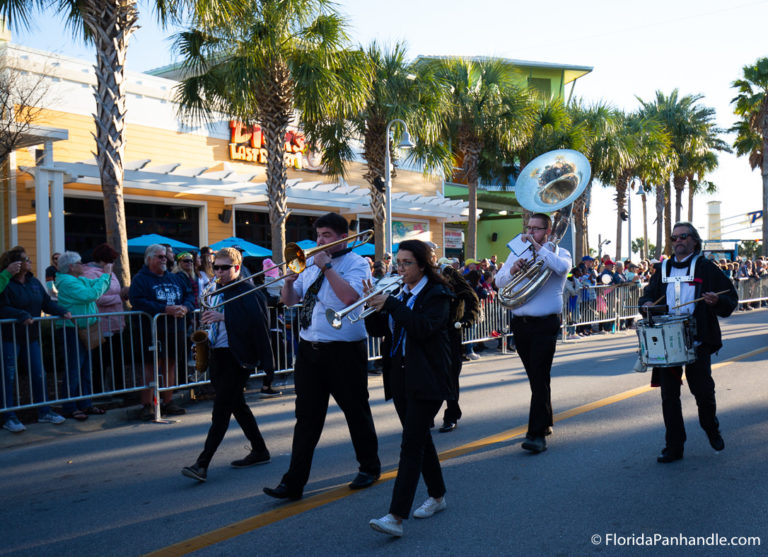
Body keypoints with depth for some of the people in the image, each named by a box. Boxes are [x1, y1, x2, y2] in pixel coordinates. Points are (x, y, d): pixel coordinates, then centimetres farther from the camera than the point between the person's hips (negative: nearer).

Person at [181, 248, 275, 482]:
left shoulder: (247, 291, -10)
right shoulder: (215, 293, 15)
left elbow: (257, 320, -23)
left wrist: (223, 317, -29)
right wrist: (207, 327, 5)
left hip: (237, 357, -9)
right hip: (217, 355, 9)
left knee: (221, 410, -10)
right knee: (237, 405, 15)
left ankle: (202, 464, -10)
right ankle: (259, 451, 27)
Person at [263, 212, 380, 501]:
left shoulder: (356, 264, -5)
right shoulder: (311, 263, 14)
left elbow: (349, 296, -24)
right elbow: (290, 301, 14)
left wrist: (326, 267, -19)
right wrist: (289, 280, -5)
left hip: (344, 350, -5)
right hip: (310, 348, 5)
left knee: (356, 411, 10)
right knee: (306, 417, 6)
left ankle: (369, 467, 31)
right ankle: (294, 482, 10)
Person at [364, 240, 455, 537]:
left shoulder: (436, 294, -8)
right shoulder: (399, 293, 11)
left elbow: (423, 327, -25)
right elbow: (377, 329, 7)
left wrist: (391, 304, -27)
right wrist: (374, 306, -12)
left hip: (426, 379, -7)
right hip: (400, 376, 7)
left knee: (411, 444, -10)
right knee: (419, 438, 16)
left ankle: (396, 517, -13)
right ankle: (437, 496, 33)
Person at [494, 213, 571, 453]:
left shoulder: (557, 252, 3)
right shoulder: (517, 253, 14)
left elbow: (562, 267, -22)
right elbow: (499, 281, 6)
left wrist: (537, 247, -19)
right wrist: (513, 270, -14)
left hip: (545, 324, -5)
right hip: (520, 323, 5)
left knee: (540, 377, -10)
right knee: (535, 377, 14)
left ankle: (537, 434, -10)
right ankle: (545, 422, 29)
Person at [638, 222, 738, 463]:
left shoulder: (706, 268, 3)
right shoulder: (663, 269, 14)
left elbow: (730, 298, 2)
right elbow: (648, 294, 22)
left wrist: (717, 301, -19)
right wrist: (646, 304, -1)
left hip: (697, 341, -3)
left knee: (702, 390, 0)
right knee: (669, 395, 3)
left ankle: (711, 429, 33)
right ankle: (674, 447, 13)